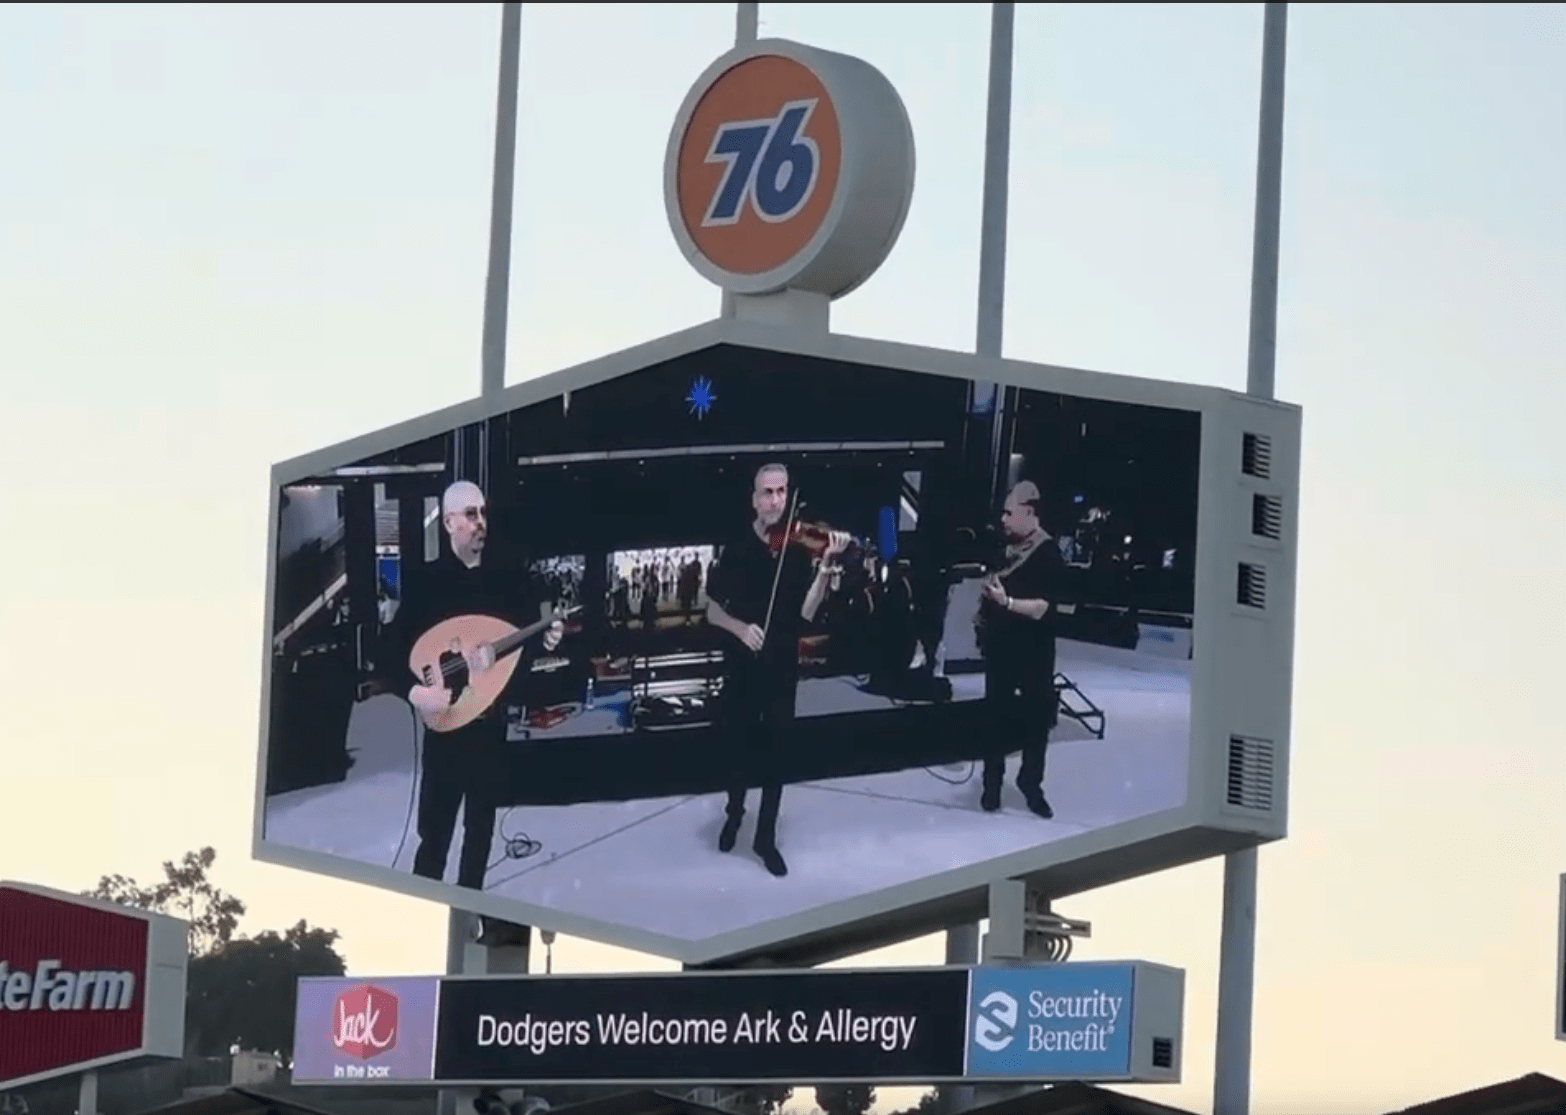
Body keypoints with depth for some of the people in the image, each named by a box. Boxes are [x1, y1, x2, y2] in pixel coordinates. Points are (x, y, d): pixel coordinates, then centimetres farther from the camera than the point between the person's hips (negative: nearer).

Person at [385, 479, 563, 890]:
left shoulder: (506, 580, 3)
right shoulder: (428, 582, -8)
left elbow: (527, 636, 6)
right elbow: (395, 650, -11)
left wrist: (546, 640, -16)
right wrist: (415, 691, -25)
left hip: (492, 718, 4)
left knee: (481, 822, 12)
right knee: (435, 829, -4)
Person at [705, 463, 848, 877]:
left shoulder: (798, 548, -4)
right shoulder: (735, 548, -6)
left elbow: (806, 612, -11)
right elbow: (712, 611, -1)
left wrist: (826, 567, -23)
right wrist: (740, 627, -20)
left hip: (782, 666, 0)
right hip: (741, 666, 0)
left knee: (775, 750, 4)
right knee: (738, 743, 12)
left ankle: (766, 836, 16)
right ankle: (735, 813, 38)